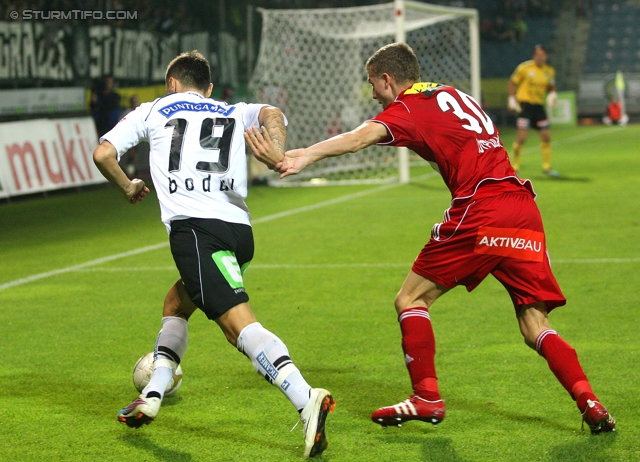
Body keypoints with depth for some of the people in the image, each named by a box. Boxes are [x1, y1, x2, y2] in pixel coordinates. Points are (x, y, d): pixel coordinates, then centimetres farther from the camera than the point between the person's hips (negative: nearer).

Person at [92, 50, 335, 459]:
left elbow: (103, 154, 16)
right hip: (240, 230, 5)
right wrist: (277, 154, -15)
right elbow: (271, 114, 4)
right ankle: (151, 398, 26)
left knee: (239, 323, -20)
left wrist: (128, 188, 34)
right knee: (176, 304, 29)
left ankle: (306, 399, -39)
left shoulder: (153, 110, 22)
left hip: (194, 227, -5)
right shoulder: (234, 113, 27)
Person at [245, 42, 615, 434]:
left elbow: (364, 136, -16)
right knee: (536, 329, 9)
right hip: (525, 211, 7)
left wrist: (305, 156, -31)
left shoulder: (407, 109, 3)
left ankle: (427, 398, 6)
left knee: (411, 300, 9)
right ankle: (589, 401, -7)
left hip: (479, 212, -7)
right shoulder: (455, 95, 26)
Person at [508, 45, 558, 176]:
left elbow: (551, 86, 19)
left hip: (539, 106, 5)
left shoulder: (549, 71, 6)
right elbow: (512, 82, 1)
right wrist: (512, 99, -6)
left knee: (546, 136, 3)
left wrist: (552, 94, -3)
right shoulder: (524, 68, -8)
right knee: (521, 137, -12)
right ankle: (514, 168, -3)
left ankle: (546, 167, 15)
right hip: (525, 104, -5)